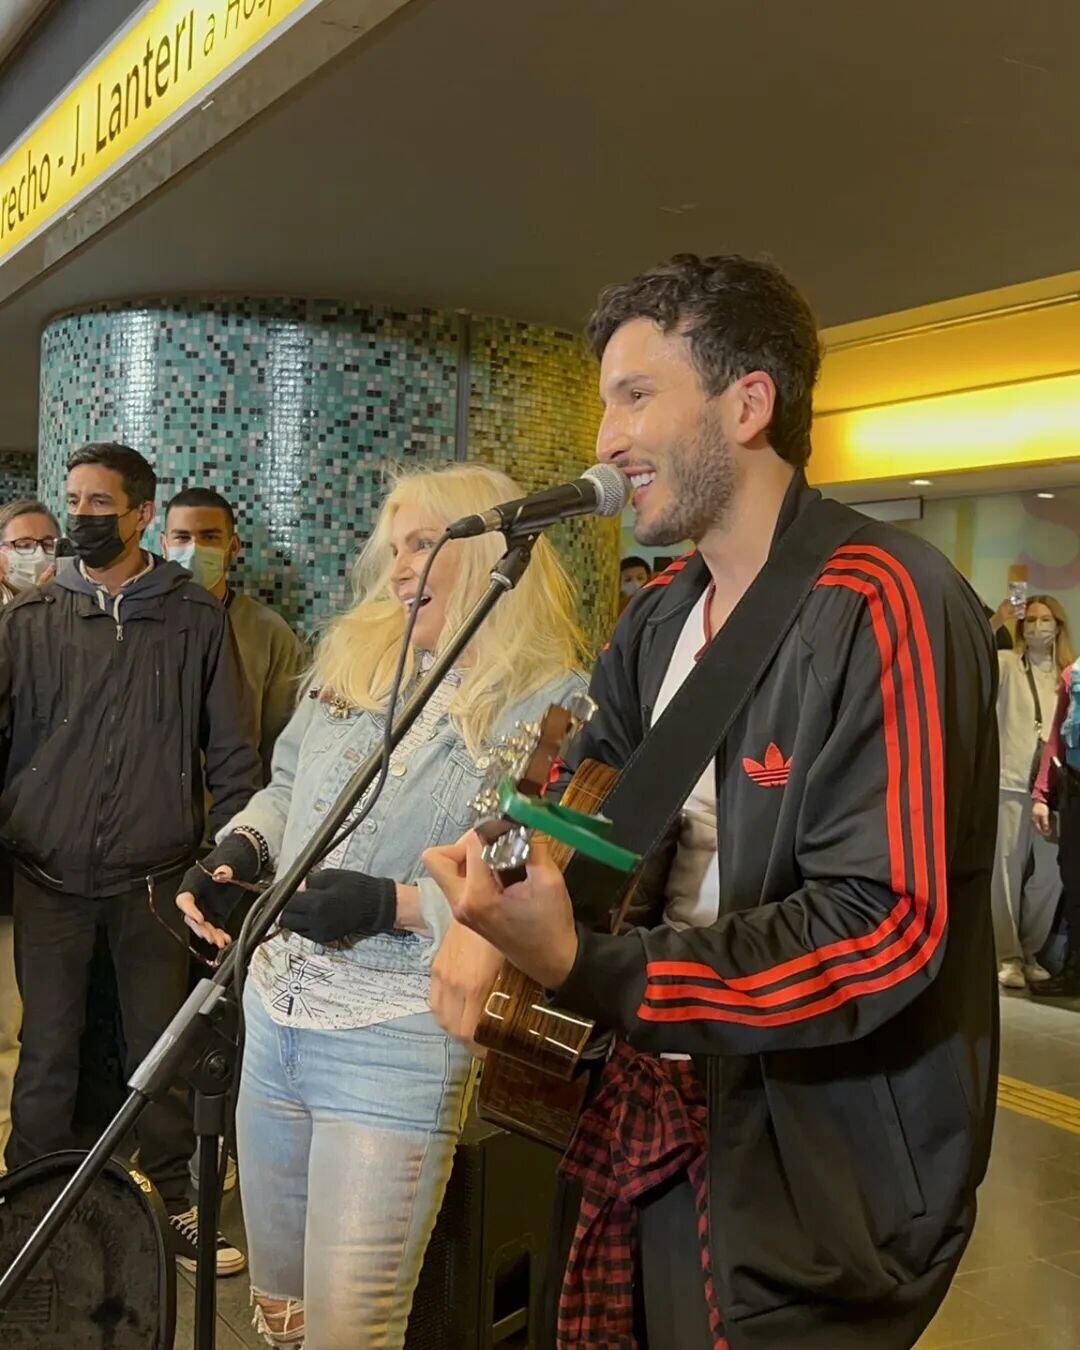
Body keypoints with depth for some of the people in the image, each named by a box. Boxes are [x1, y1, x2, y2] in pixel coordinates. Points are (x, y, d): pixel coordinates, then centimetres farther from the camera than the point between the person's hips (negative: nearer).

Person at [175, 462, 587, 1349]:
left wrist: (395, 905, -23)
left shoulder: (555, 706, -12)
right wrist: (240, 849, 0)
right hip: (275, 1017, 7)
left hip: (399, 1044, -6)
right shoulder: (353, 659, 8)